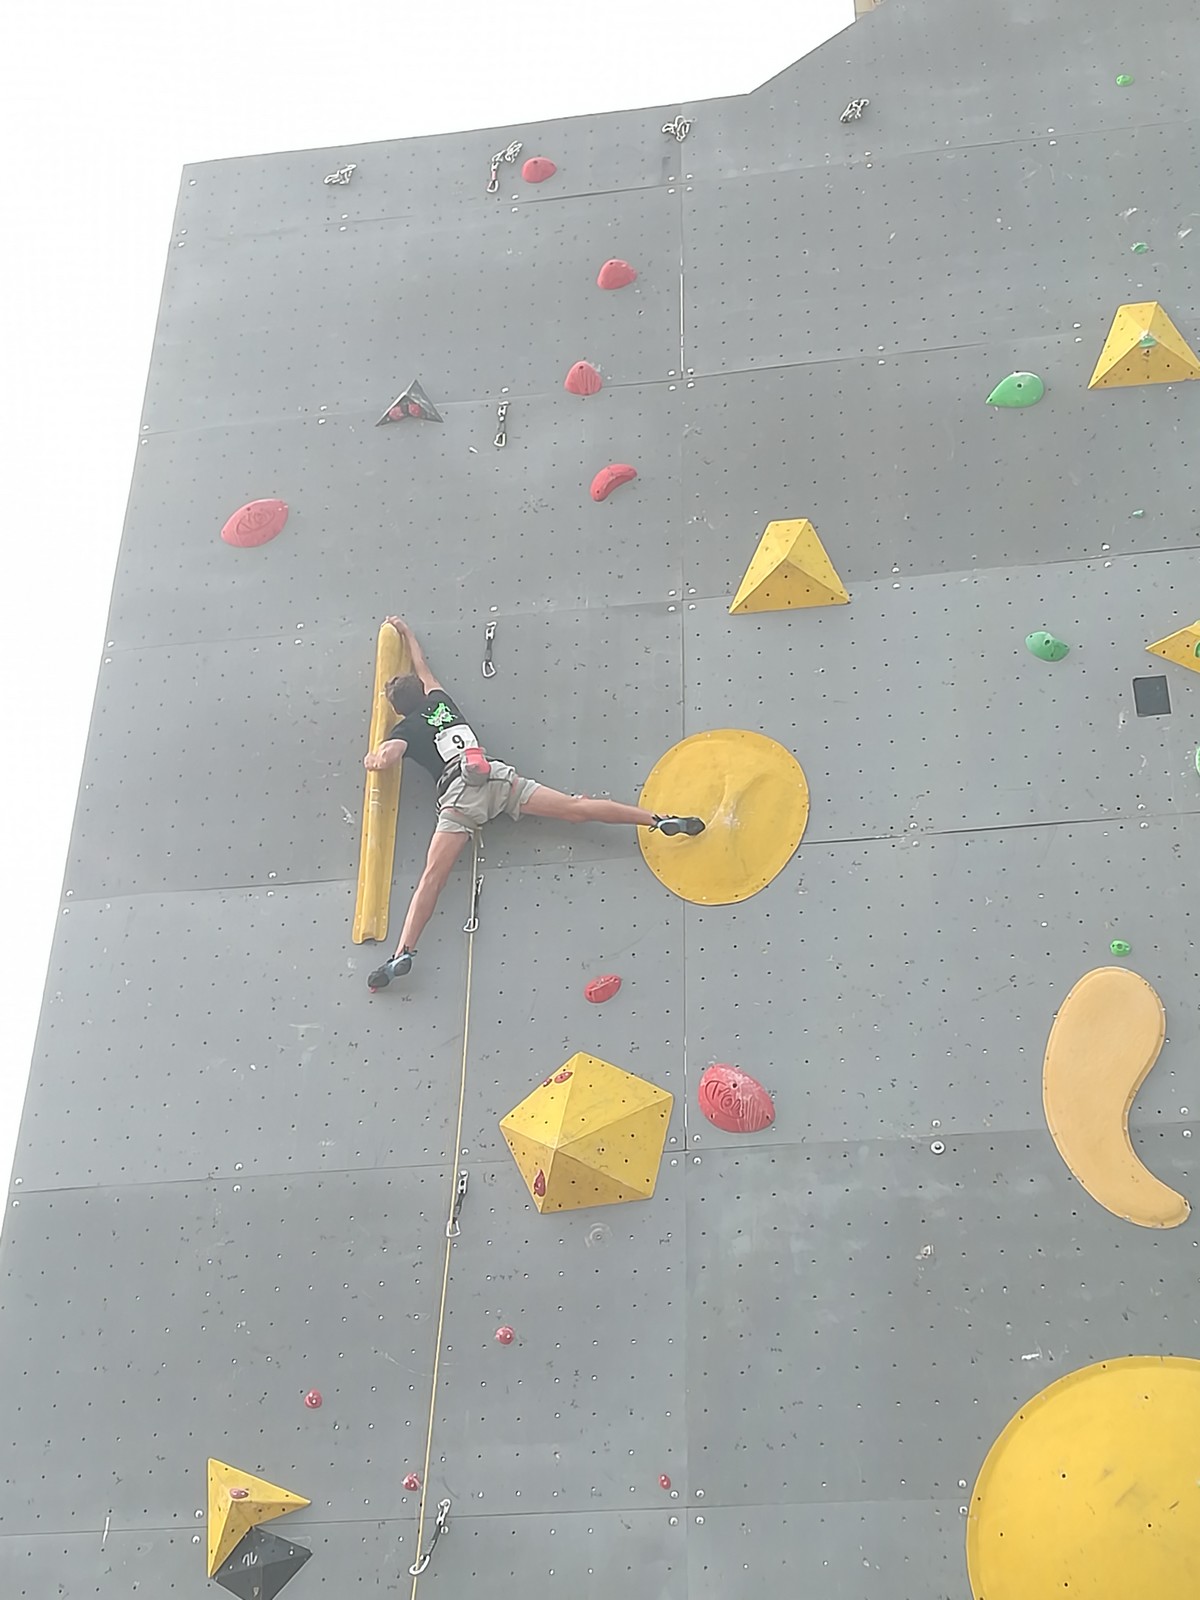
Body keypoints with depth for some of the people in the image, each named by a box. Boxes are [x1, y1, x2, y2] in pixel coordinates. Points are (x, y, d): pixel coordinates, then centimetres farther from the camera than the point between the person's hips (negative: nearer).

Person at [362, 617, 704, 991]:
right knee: (576, 808, -3)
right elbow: (423, 670, 46)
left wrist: (375, 759, 15)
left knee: (432, 876, -13)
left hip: (460, 792, -4)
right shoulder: (440, 701, 26)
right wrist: (407, 633, 59)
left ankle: (403, 953, -25)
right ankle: (661, 820, -13)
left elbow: (390, 753, -8)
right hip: (495, 776, 4)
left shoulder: (405, 729, 14)